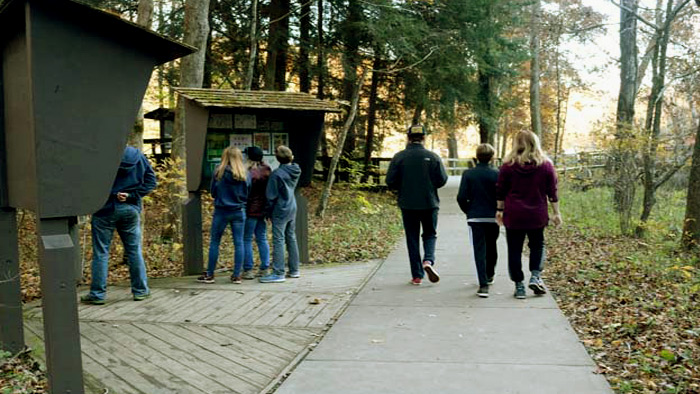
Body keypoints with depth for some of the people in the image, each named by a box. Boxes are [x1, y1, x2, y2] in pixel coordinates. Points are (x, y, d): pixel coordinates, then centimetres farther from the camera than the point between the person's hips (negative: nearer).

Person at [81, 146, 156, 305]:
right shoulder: (138, 155, 3)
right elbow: (150, 181, 0)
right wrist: (131, 195, -6)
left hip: (106, 209, -3)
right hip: (131, 209, 4)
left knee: (100, 252, 5)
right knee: (134, 250, 12)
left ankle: (97, 294, 9)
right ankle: (140, 291, 18)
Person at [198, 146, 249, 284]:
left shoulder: (218, 172, -7)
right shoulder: (244, 174, -3)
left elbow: (213, 192, 2)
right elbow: (247, 194, 4)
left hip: (221, 211, -1)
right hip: (239, 212, 1)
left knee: (214, 242, 8)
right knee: (239, 243, 6)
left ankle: (209, 275, 14)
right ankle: (237, 275, 9)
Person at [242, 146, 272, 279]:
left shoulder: (250, 174, -18)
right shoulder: (267, 170, 2)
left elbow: (246, 194, -15)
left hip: (251, 210, -7)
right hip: (263, 209, 7)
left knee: (246, 240, 2)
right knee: (262, 239, 14)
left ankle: (247, 270, 3)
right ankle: (264, 268, 17)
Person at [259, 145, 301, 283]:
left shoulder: (277, 174, -17)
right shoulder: (295, 171, 3)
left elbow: (271, 195, -11)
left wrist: (270, 212, 0)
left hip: (280, 210, -7)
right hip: (292, 208, 7)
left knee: (278, 241, -5)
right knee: (291, 239, 14)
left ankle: (278, 273, -4)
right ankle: (294, 270, 21)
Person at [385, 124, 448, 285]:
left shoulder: (399, 157, -6)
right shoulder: (432, 157, -5)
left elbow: (391, 182, -7)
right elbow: (442, 180, -5)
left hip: (407, 204, 0)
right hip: (429, 204, 0)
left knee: (412, 238, 8)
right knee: (430, 234, 16)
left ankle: (417, 275, 8)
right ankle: (428, 260, -11)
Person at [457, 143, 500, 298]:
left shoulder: (468, 174, -5)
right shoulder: (497, 174, -5)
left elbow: (461, 198, -8)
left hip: (475, 218, -1)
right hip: (493, 217, 2)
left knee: (479, 250, -1)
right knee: (491, 247, 21)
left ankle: (483, 285, -11)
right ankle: (490, 275, 41)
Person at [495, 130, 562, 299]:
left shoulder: (508, 165, -3)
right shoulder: (546, 165, 0)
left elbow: (500, 191, 0)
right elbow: (552, 192, 2)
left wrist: (499, 210, 10)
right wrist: (556, 213, 8)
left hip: (513, 215, -1)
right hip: (537, 215, 1)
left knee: (515, 249, 6)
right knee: (537, 245, 20)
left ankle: (519, 286, 8)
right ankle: (535, 276, 3)